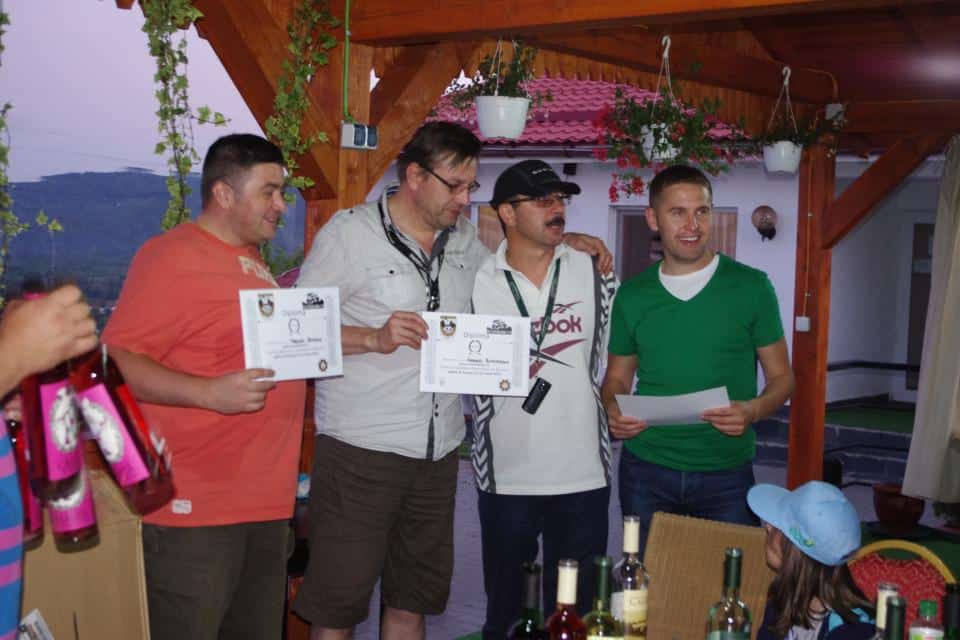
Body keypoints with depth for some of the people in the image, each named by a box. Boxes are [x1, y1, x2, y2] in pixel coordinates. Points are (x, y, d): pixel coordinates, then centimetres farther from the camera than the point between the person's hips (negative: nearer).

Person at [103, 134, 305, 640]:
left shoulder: (250, 259, 16)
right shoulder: (172, 257, -11)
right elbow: (117, 360, -18)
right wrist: (210, 393, -28)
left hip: (265, 498, 9)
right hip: (196, 505, -9)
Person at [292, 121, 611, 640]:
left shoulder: (466, 239, 11)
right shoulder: (350, 233, -4)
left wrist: (566, 240, 11)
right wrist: (375, 338, -20)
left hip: (438, 450, 6)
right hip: (360, 447, -5)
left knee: (412, 597, 15)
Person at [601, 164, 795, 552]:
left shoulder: (751, 287, -2)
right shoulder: (632, 295, 4)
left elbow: (781, 376, 3)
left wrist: (753, 411, -17)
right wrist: (613, 409, -7)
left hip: (726, 473, -2)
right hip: (647, 471, 2)